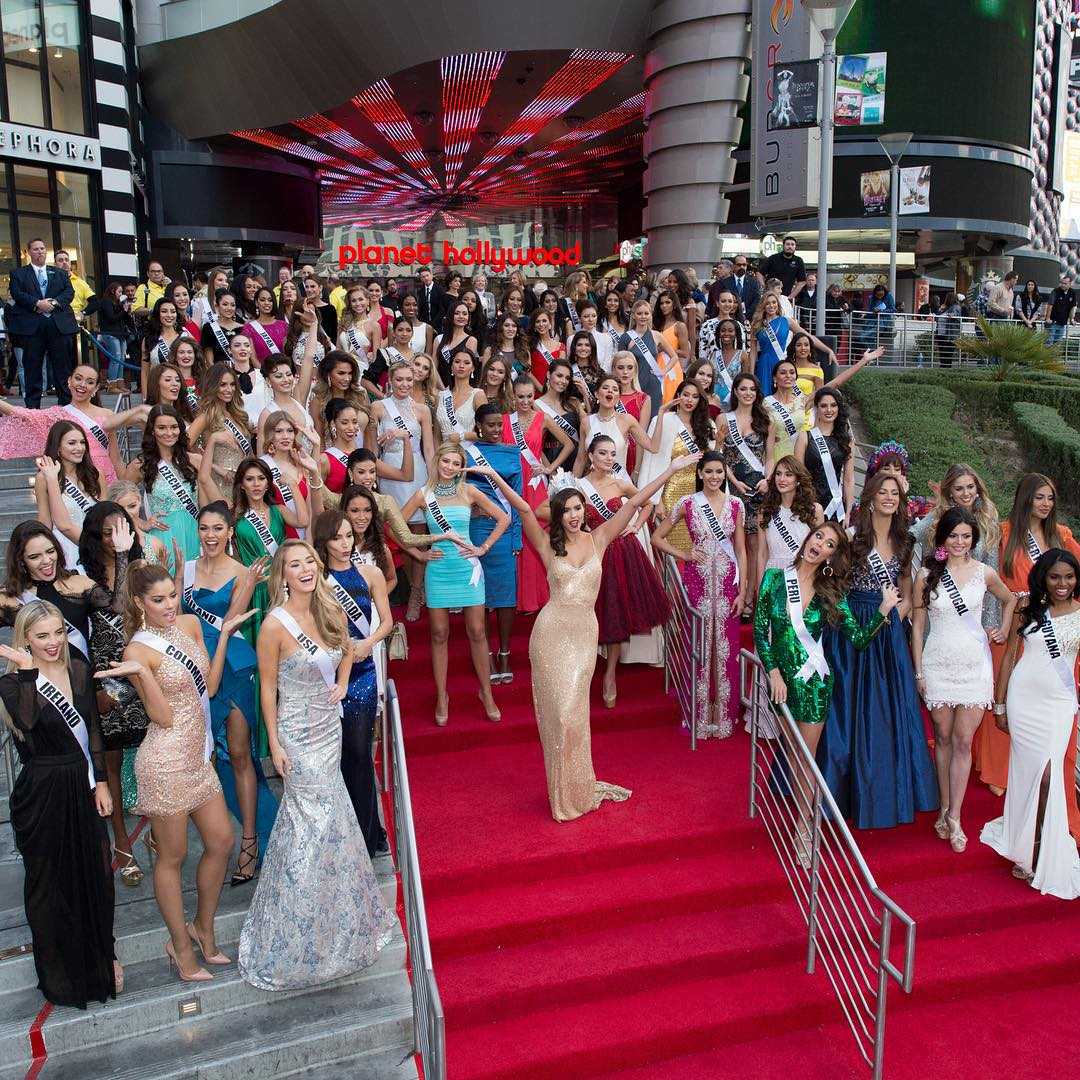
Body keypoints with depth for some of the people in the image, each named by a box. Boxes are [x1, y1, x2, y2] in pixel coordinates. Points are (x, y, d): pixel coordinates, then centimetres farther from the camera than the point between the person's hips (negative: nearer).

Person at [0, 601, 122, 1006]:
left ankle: (101, 956, 34)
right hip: (41, 795, -4)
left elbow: (93, 730, 6)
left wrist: (100, 783, 4)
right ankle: (61, 972, 30)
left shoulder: (79, 669, 1)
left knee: (96, 874, 12)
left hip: (83, 788, 4)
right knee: (49, 882, 11)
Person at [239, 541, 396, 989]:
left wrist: (342, 685, 2)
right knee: (323, 824, 0)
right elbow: (268, 687, -12)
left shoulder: (330, 612, 0)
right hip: (299, 737, -6)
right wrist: (274, 743, -11)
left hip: (330, 728, 6)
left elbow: (346, 650, 20)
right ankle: (309, 940, 20)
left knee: (307, 822, 17)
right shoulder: (275, 625, -18)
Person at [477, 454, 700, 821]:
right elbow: (523, 508, -11)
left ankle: (580, 787, 23)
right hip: (552, 632, -1)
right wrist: (495, 476, -21)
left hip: (585, 633, 1)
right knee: (559, 710, 3)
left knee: (574, 710, 7)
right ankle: (564, 795, 17)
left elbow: (633, 504, 1)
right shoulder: (548, 544, 0)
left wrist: (671, 470, 1)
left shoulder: (598, 539, 4)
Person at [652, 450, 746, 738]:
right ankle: (701, 714, 14)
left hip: (727, 580, 1)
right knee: (700, 646, 2)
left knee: (725, 647, 3)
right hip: (697, 580, -1)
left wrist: (742, 592, 1)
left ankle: (723, 714, 16)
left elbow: (740, 550, 6)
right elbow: (657, 538, 5)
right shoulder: (687, 503, 0)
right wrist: (685, 555, -5)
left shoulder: (735, 504, 4)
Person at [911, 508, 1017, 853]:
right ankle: (945, 808, 20)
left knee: (963, 742, 0)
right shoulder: (927, 575, -2)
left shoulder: (984, 573, 2)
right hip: (938, 664, -1)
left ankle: (954, 817, 7)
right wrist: (918, 671, 0)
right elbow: (918, 625, 1)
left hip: (975, 664, 1)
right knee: (943, 737, 8)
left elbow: (1010, 600, 23)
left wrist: (1003, 630, 10)